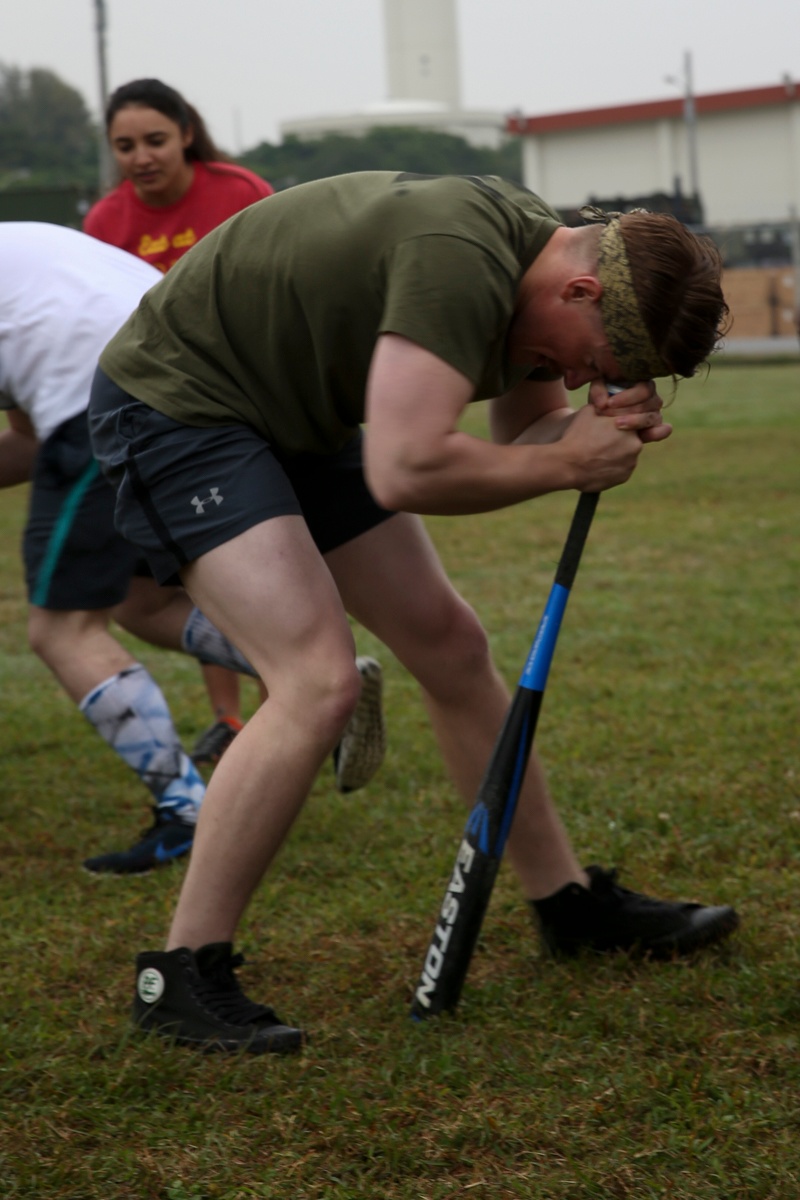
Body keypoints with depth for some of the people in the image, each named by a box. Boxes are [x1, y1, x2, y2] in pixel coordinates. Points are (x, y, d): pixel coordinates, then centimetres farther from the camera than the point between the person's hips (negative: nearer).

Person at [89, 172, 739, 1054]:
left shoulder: (535, 263, -1)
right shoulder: (461, 261, -32)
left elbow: (523, 439, 10)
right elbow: (406, 471, -39)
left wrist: (605, 430, -12)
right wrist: (566, 462, -25)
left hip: (298, 415, 10)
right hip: (175, 402, -10)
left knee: (451, 649, 11)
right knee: (319, 681, -22)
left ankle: (570, 904, 25)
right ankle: (180, 979, -12)